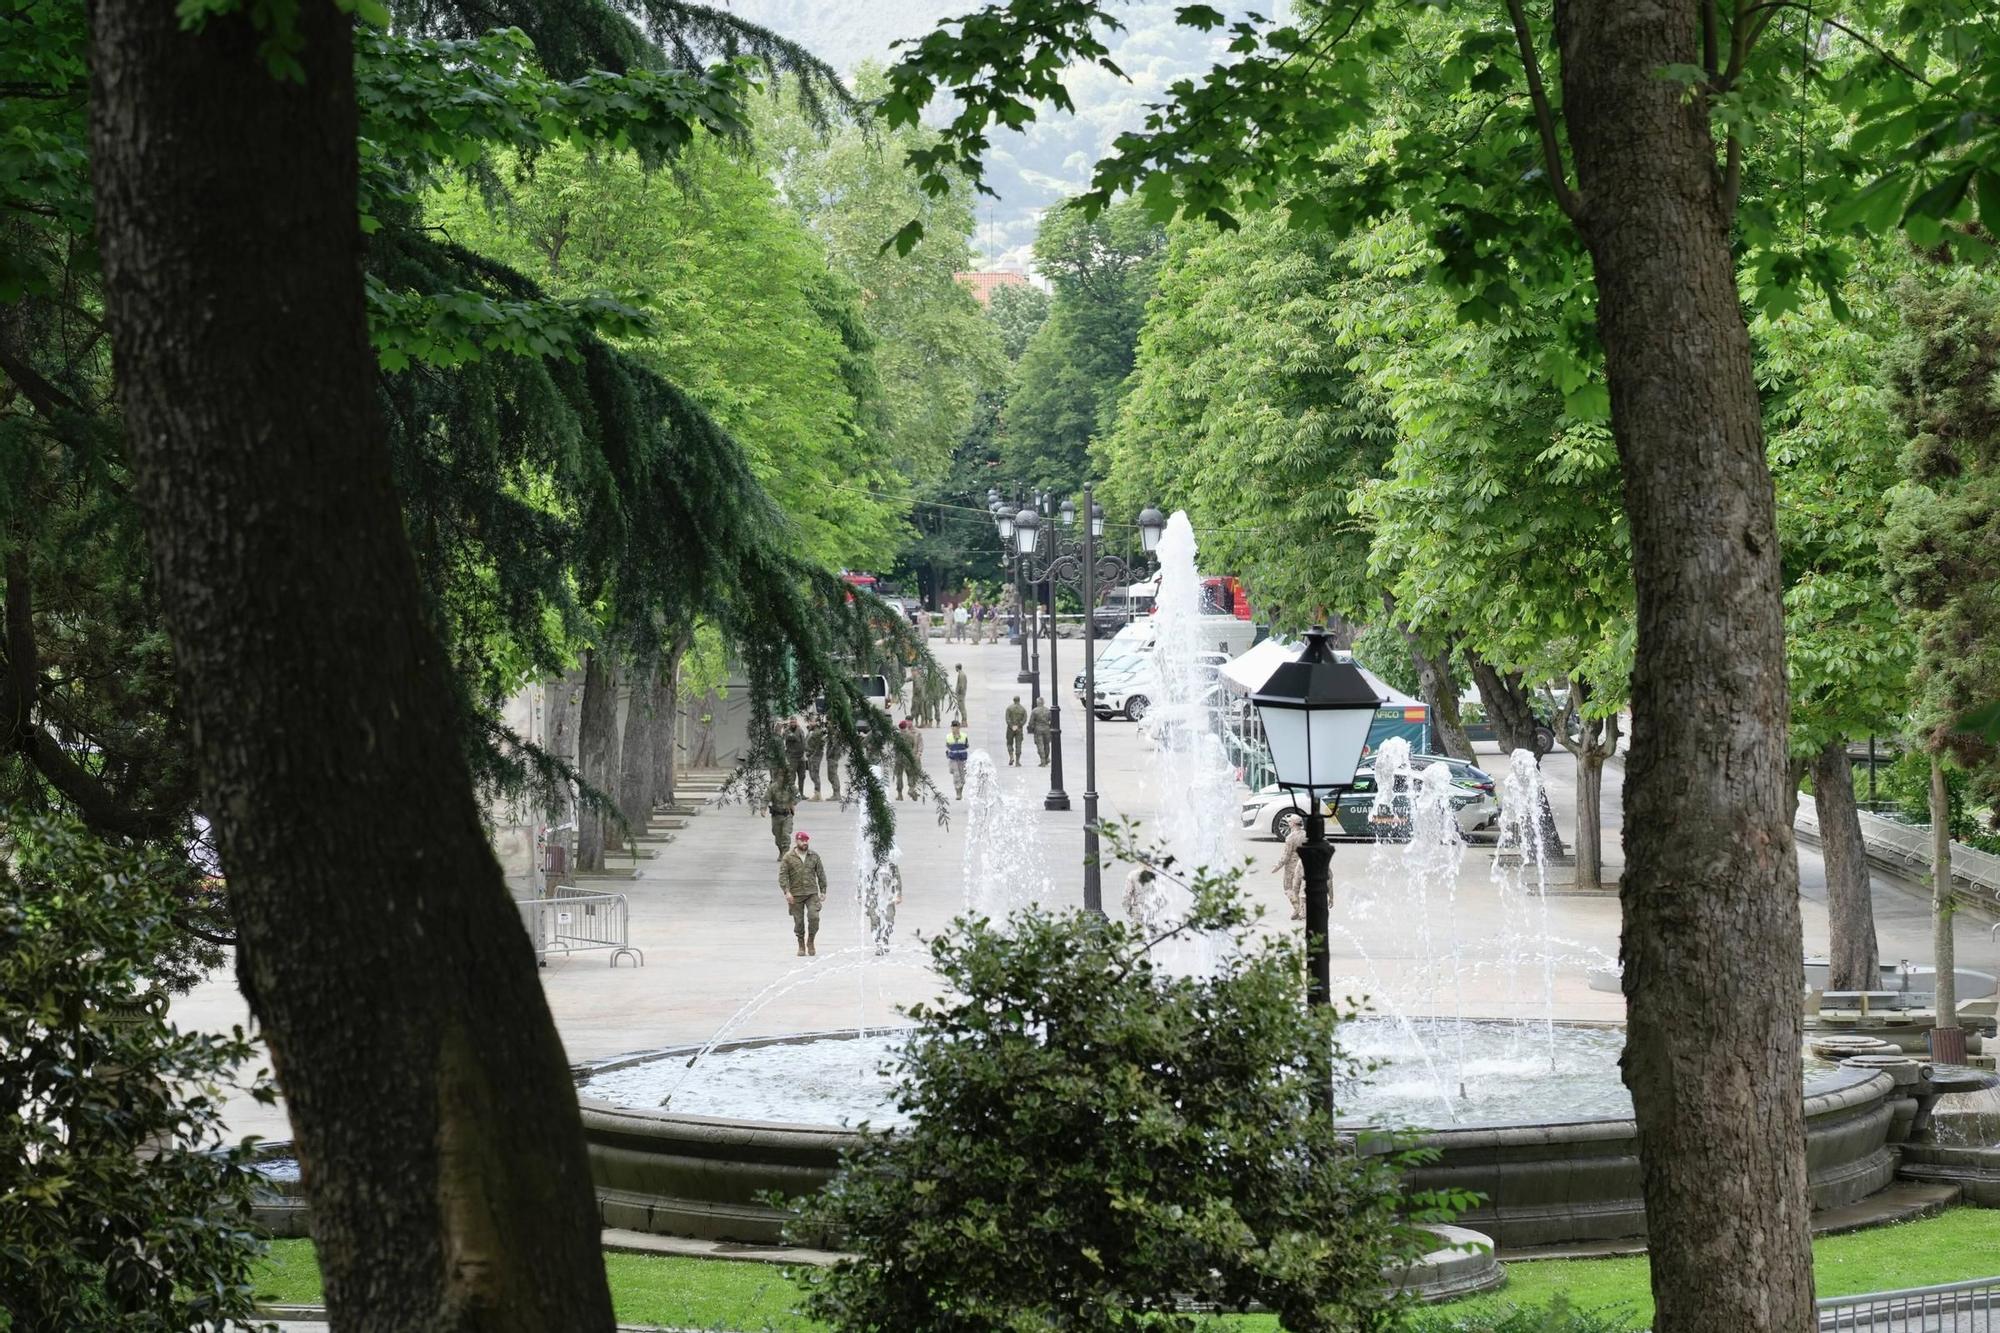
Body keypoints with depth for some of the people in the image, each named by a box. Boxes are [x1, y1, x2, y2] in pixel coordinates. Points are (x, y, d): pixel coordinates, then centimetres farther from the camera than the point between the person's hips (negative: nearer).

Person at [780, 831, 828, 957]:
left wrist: (823, 891, 7)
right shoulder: (788, 857, -1)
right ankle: (801, 945, 18)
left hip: (812, 893, 1)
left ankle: (811, 941, 6)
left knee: (814, 916, -14)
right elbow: (782, 876, -5)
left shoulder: (814, 856, 6)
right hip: (795, 895, -1)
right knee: (799, 921, 4)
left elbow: (821, 874, 11)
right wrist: (786, 892, -16)